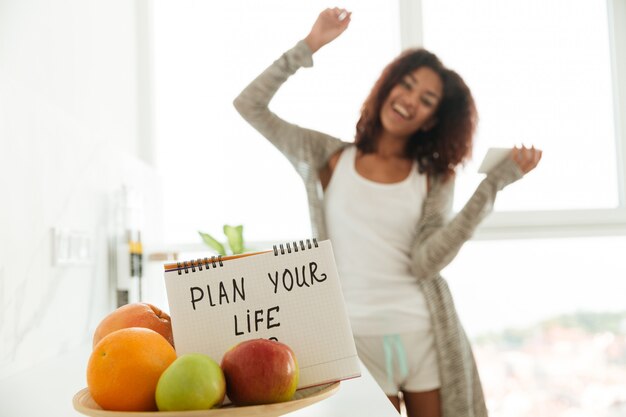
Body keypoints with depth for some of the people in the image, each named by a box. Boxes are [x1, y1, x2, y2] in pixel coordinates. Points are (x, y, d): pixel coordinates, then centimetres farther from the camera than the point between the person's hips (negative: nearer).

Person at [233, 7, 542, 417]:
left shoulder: (433, 178, 7)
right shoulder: (330, 157, 6)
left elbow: (424, 263, -9)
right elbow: (249, 106, 2)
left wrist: (493, 184, -11)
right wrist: (309, 46, 0)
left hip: (423, 332, 1)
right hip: (354, 335, -1)